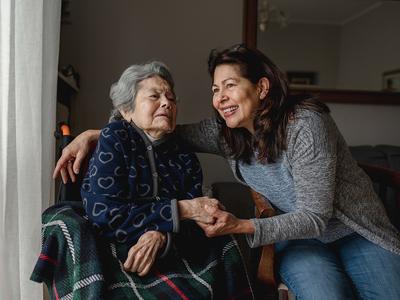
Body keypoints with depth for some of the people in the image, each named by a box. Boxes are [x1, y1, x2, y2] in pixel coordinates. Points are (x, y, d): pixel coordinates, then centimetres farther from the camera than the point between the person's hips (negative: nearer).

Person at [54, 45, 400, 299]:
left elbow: (315, 217, -24)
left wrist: (240, 226, -35)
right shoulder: (226, 132, -10)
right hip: (299, 240, 2)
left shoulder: (305, 125, -24)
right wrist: (92, 135, -17)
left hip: (355, 233, -1)